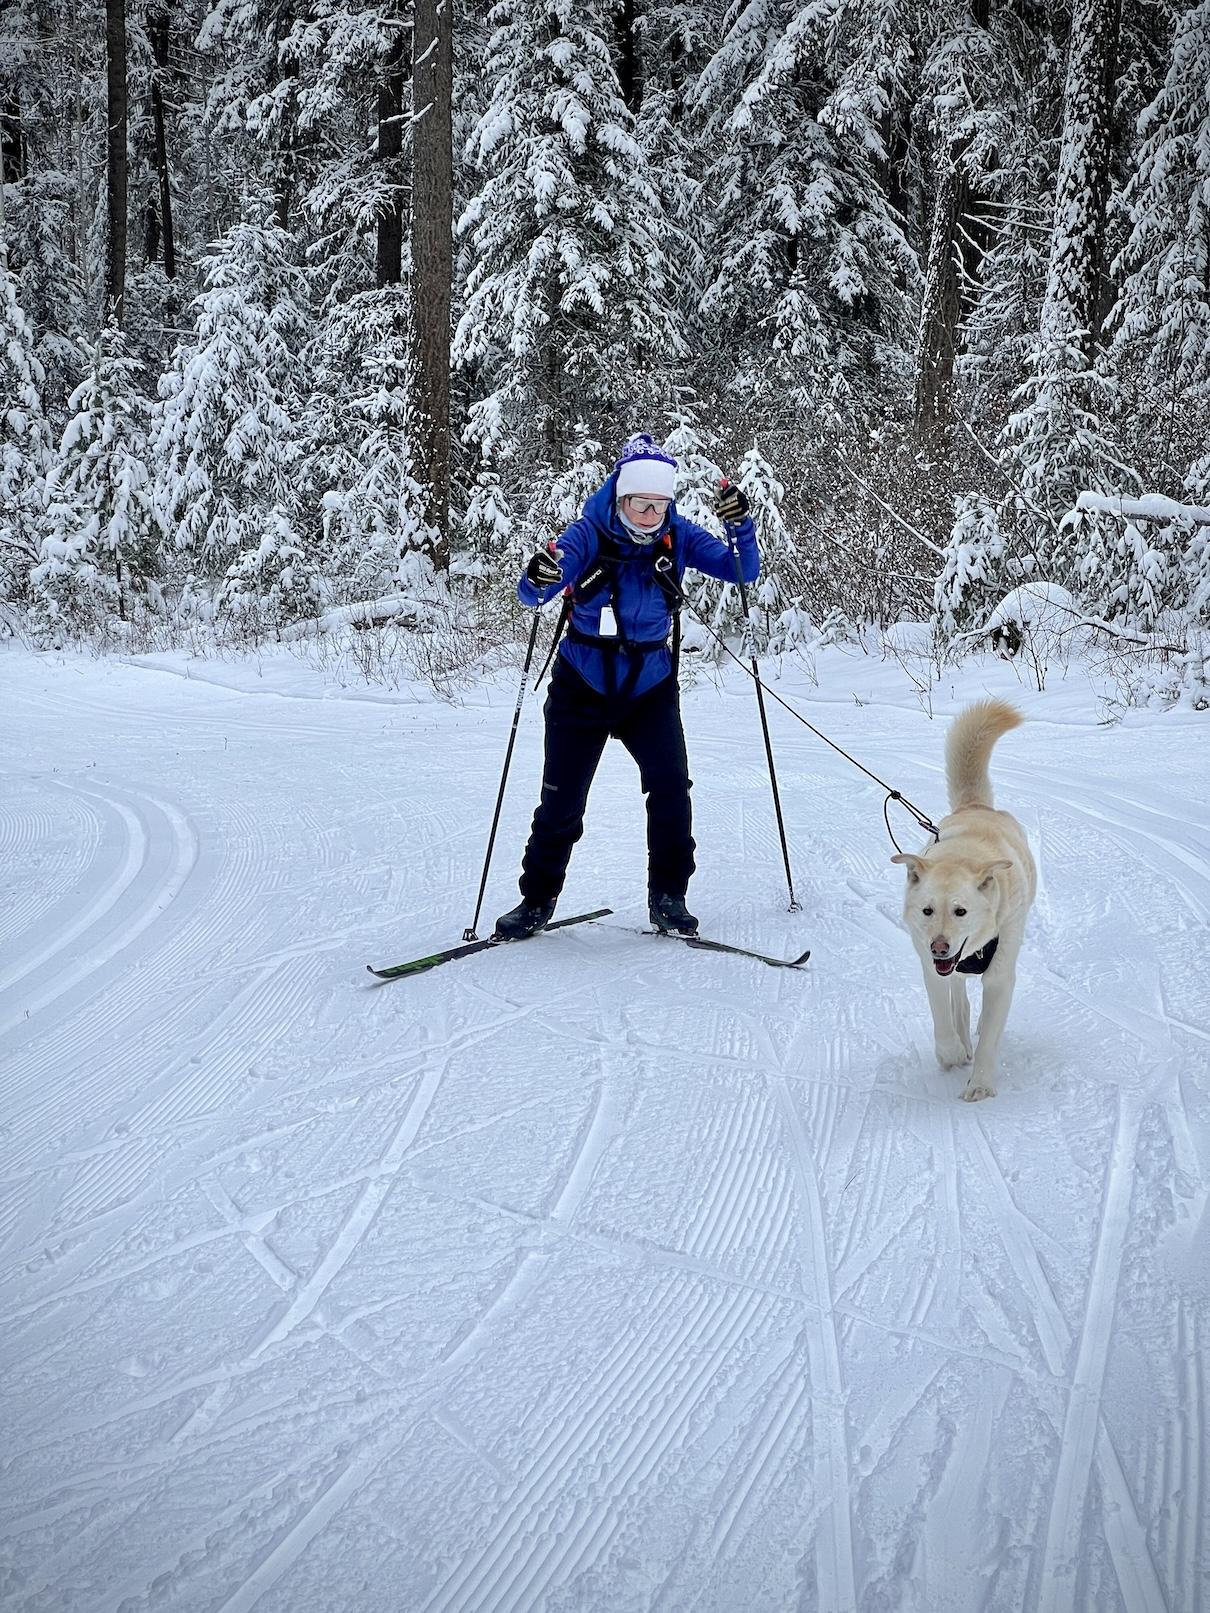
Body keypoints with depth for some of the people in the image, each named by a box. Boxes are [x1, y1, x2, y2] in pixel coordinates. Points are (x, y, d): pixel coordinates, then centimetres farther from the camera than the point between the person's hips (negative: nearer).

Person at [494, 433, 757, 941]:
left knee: (670, 785, -15)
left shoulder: (677, 535, -6)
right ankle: (537, 901, 20)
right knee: (562, 800, 2)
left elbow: (744, 571, -7)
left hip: (649, 684, 1)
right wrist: (539, 579, -46)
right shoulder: (589, 533, -14)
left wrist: (740, 526, -26)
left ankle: (667, 898, 0)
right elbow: (532, 595, -22)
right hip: (583, 684, -1)